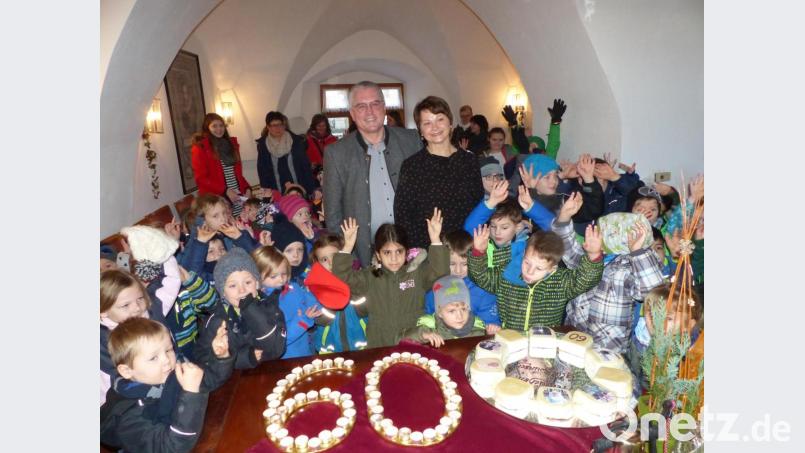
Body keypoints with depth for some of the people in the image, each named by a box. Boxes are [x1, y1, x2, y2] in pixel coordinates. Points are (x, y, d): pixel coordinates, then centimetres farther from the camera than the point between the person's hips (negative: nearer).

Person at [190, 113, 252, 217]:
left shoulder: (231, 143, 17)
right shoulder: (200, 148, -1)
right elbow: (201, 179, -7)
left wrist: (246, 187, 3)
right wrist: (225, 191, -16)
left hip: (238, 198, 5)